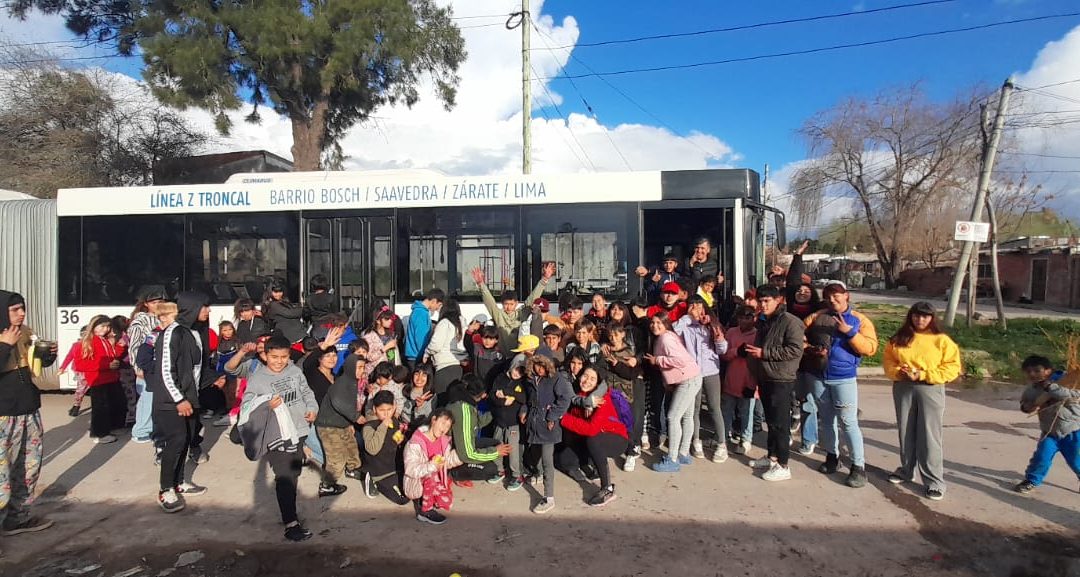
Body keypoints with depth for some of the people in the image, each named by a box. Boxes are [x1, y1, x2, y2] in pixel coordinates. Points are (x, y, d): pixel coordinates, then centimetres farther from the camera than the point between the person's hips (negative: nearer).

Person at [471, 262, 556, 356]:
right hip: (503, 357, -1)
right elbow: (489, 300, -11)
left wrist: (545, 279, -8)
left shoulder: (522, 314, 3)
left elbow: (533, 298, 0)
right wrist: (481, 284, -25)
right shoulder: (498, 314, 0)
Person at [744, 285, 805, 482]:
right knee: (770, 420, 17)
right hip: (764, 378, 9)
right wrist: (751, 351, 11)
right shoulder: (763, 322, 15)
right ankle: (772, 457, 29)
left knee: (780, 423, -5)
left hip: (781, 381, -9)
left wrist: (764, 353, -21)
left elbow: (795, 350, -23)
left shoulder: (790, 322, -14)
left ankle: (782, 466, 2)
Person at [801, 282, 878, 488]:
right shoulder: (817, 317, 5)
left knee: (848, 422, -7)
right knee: (826, 419, 16)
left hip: (844, 378, -3)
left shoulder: (859, 320, -2)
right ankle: (832, 456, 31)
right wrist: (810, 349, -11)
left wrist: (849, 331, -21)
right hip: (817, 376, 4)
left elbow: (870, 348, -11)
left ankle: (858, 467, 1)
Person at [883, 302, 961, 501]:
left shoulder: (941, 340, -3)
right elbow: (888, 361, 10)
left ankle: (934, 481, 5)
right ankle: (906, 471, 28)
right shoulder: (899, 339, 7)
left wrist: (923, 375, -14)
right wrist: (898, 372, -11)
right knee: (906, 433, 13)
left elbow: (952, 368, -6)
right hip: (903, 388, 3)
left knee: (929, 436, -3)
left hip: (930, 390, -3)